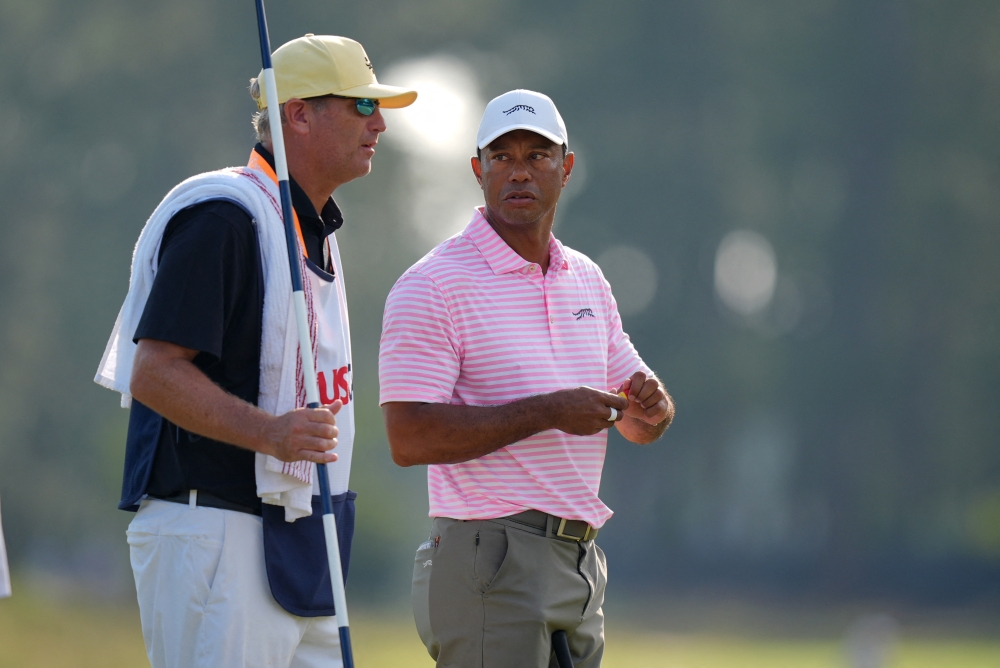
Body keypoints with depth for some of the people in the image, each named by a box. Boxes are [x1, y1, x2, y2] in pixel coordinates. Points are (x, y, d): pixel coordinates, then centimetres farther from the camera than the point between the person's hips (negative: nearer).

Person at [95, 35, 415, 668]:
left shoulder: (317, 229, 19)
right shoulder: (223, 216, -13)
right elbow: (154, 374, -20)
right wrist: (268, 431, -31)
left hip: (293, 539, 10)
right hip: (211, 535, -10)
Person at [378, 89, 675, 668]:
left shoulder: (588, 279, 15)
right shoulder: (432, 286, -8)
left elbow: (639, 425, 21)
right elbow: (410, 438, -17)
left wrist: (653, 405, -4)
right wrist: (549, 412, -20)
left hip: (582, 567, 7)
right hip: (491, 563, -7)